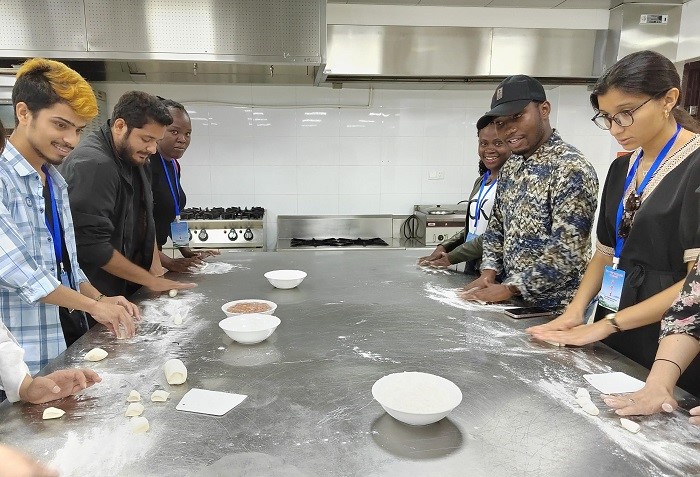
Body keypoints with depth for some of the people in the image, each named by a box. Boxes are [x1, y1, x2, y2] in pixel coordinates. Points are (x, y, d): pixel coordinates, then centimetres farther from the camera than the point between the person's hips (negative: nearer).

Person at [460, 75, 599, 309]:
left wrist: (509, 288, -21)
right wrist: (489, 272, -2)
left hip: (554, 307, -7)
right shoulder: (511, 166, 6)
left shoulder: (571, 168, -18)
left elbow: (567, 252, -24)